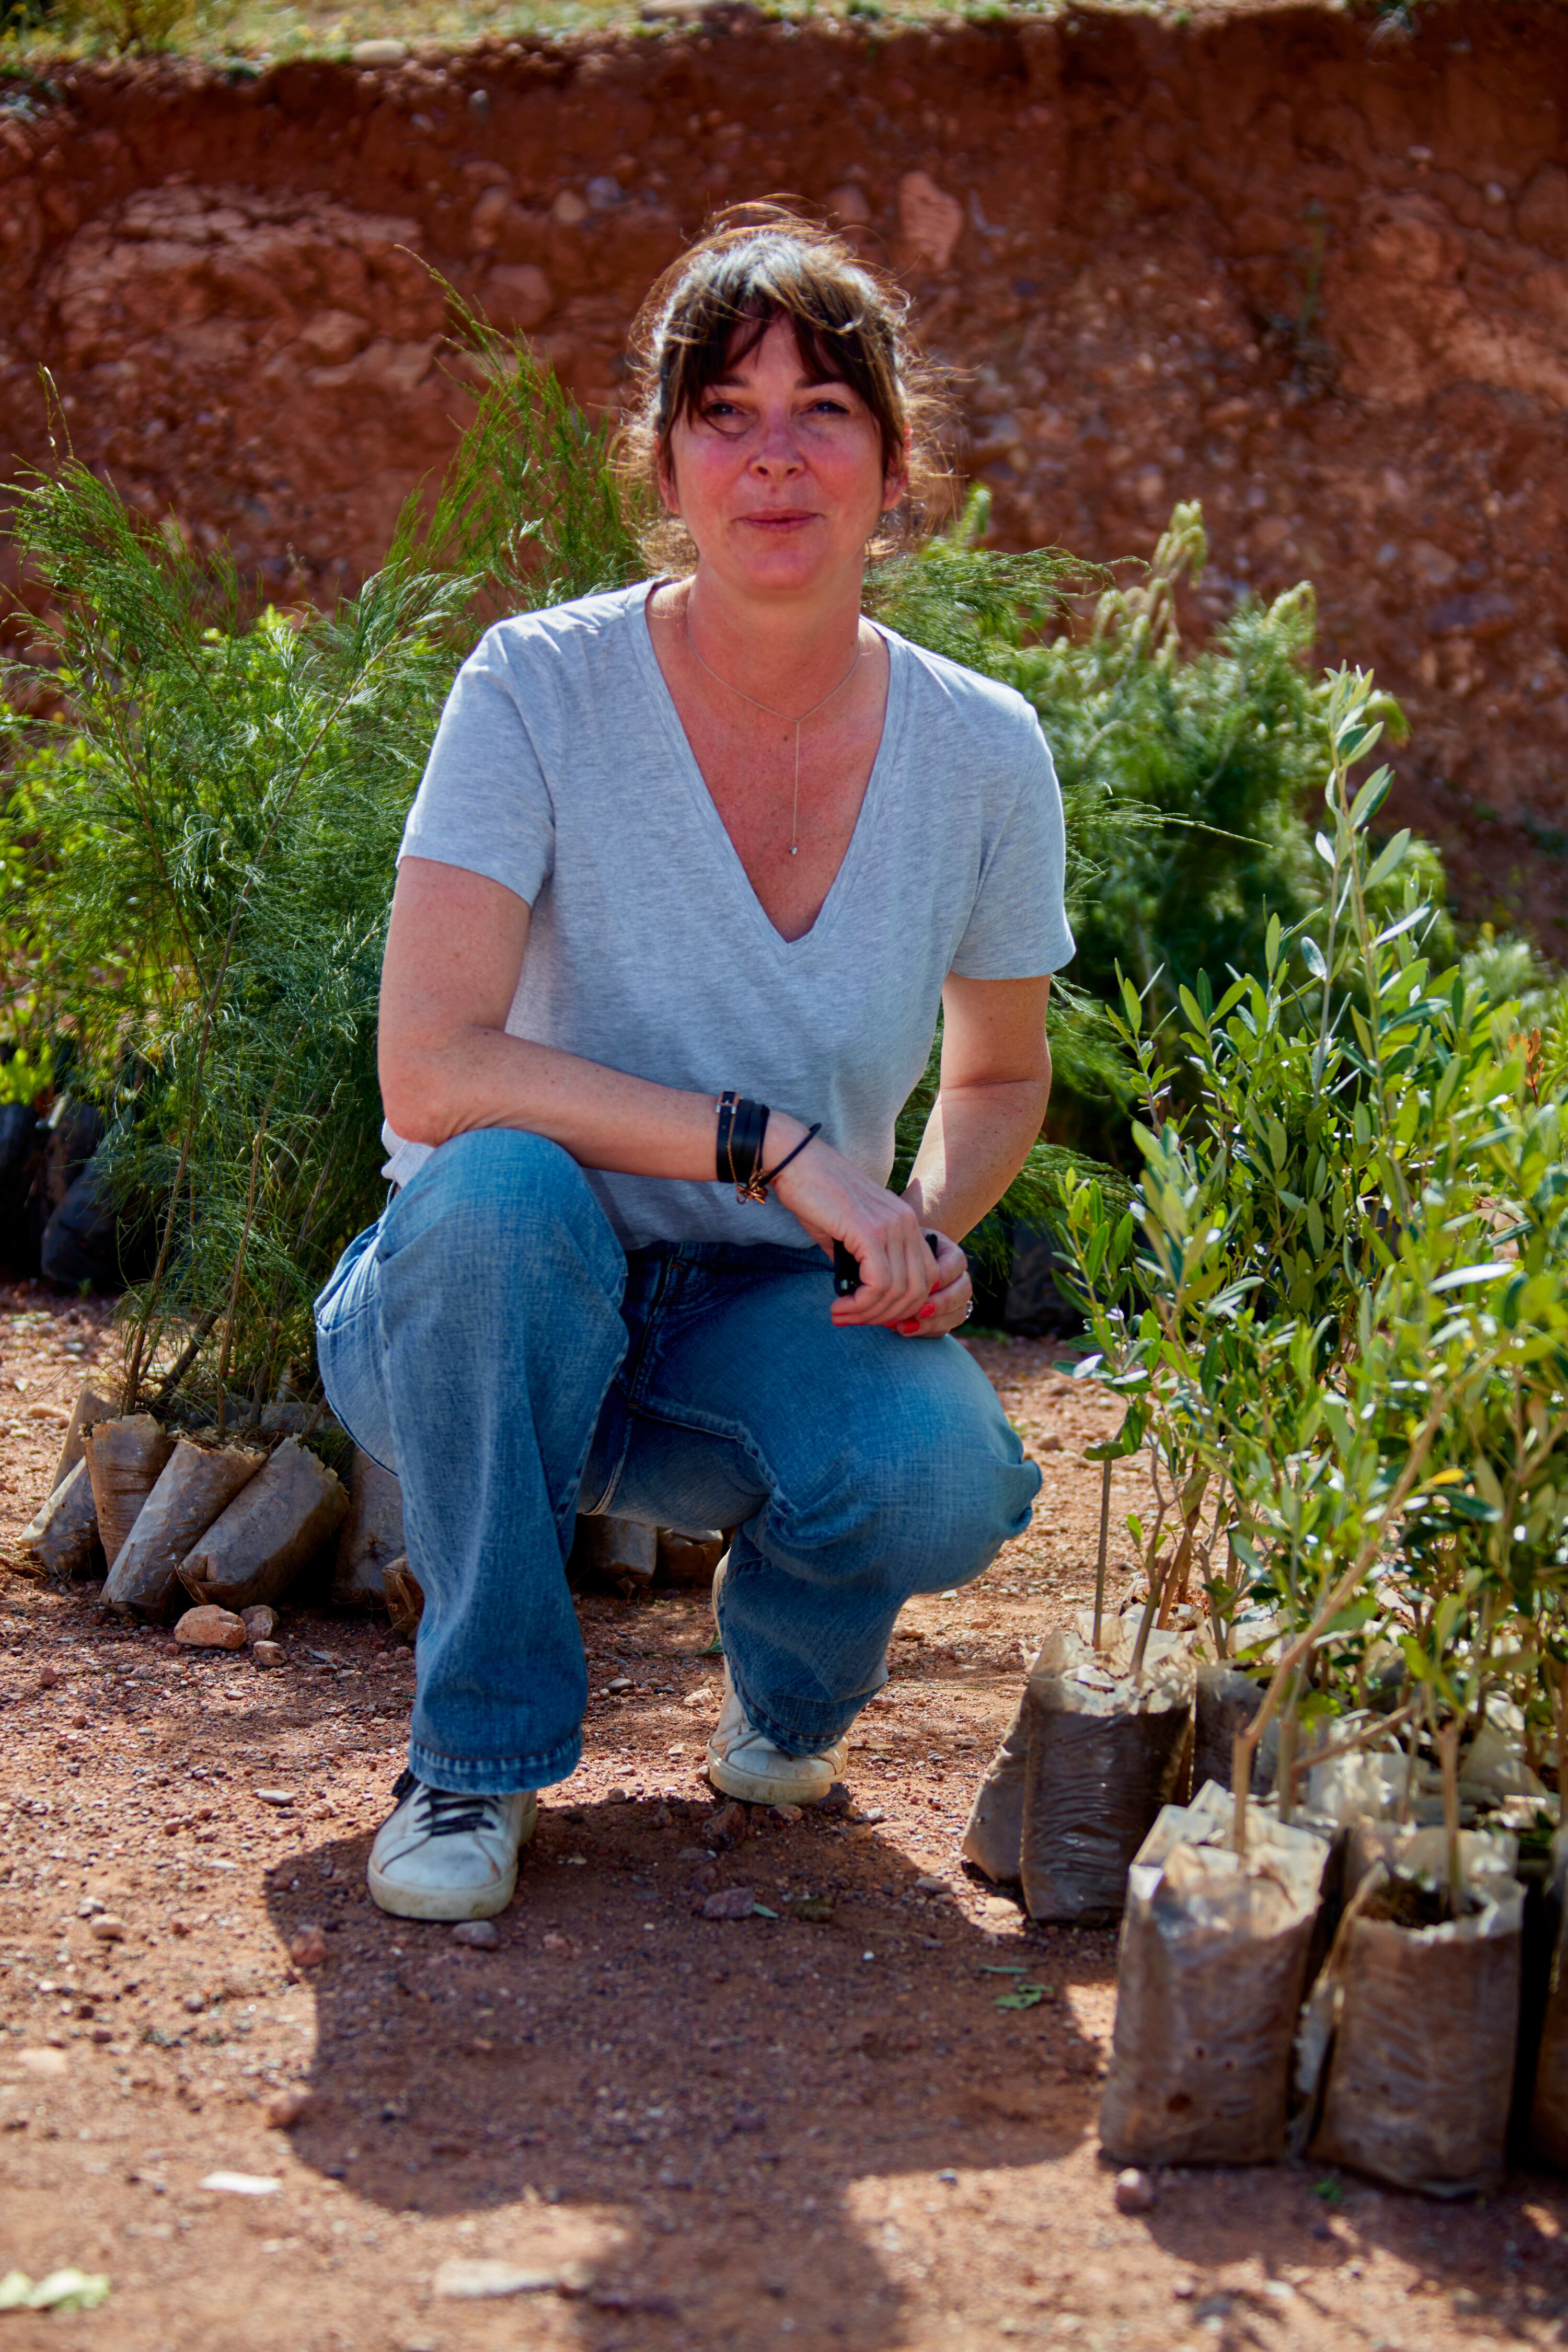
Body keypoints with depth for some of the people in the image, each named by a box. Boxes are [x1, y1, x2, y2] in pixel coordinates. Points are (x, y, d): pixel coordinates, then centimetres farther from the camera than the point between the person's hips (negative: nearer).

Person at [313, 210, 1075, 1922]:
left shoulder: (981, 753, -8)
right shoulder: (545, 690, -17)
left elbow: (1001, 1079, 9)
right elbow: (429, 1072, -26)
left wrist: (928, 1226, -13)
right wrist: (772, 1144, -30)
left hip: (767, 1327, 2)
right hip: (496, 1319, -1)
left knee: (950, 1475, -31)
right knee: (494, 1190, -37)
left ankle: (787, 1669, 9)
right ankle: (480, 1748, -13)